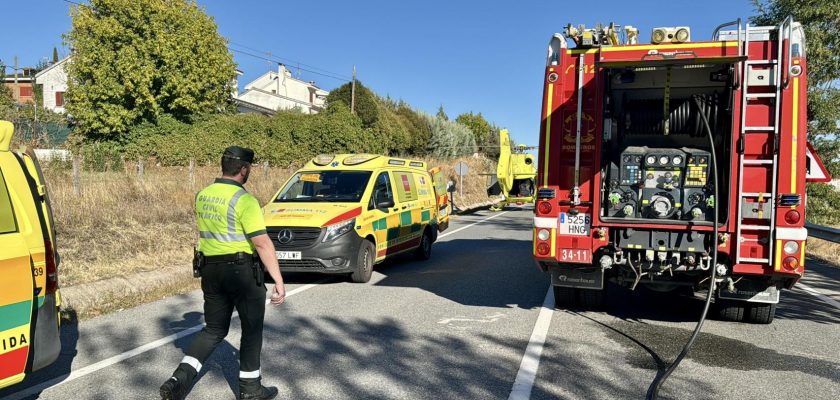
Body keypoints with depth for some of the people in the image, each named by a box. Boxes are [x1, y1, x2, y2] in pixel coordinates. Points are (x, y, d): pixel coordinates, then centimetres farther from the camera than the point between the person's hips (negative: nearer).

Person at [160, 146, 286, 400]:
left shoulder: (202, 195, 6)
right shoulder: (244, 200, -18)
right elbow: (262, 243, -22)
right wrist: (279, 282, -21)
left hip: (210, 270, 7)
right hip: (241, 270, -6)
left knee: (214, 329, 17)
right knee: (252, 329, 11)